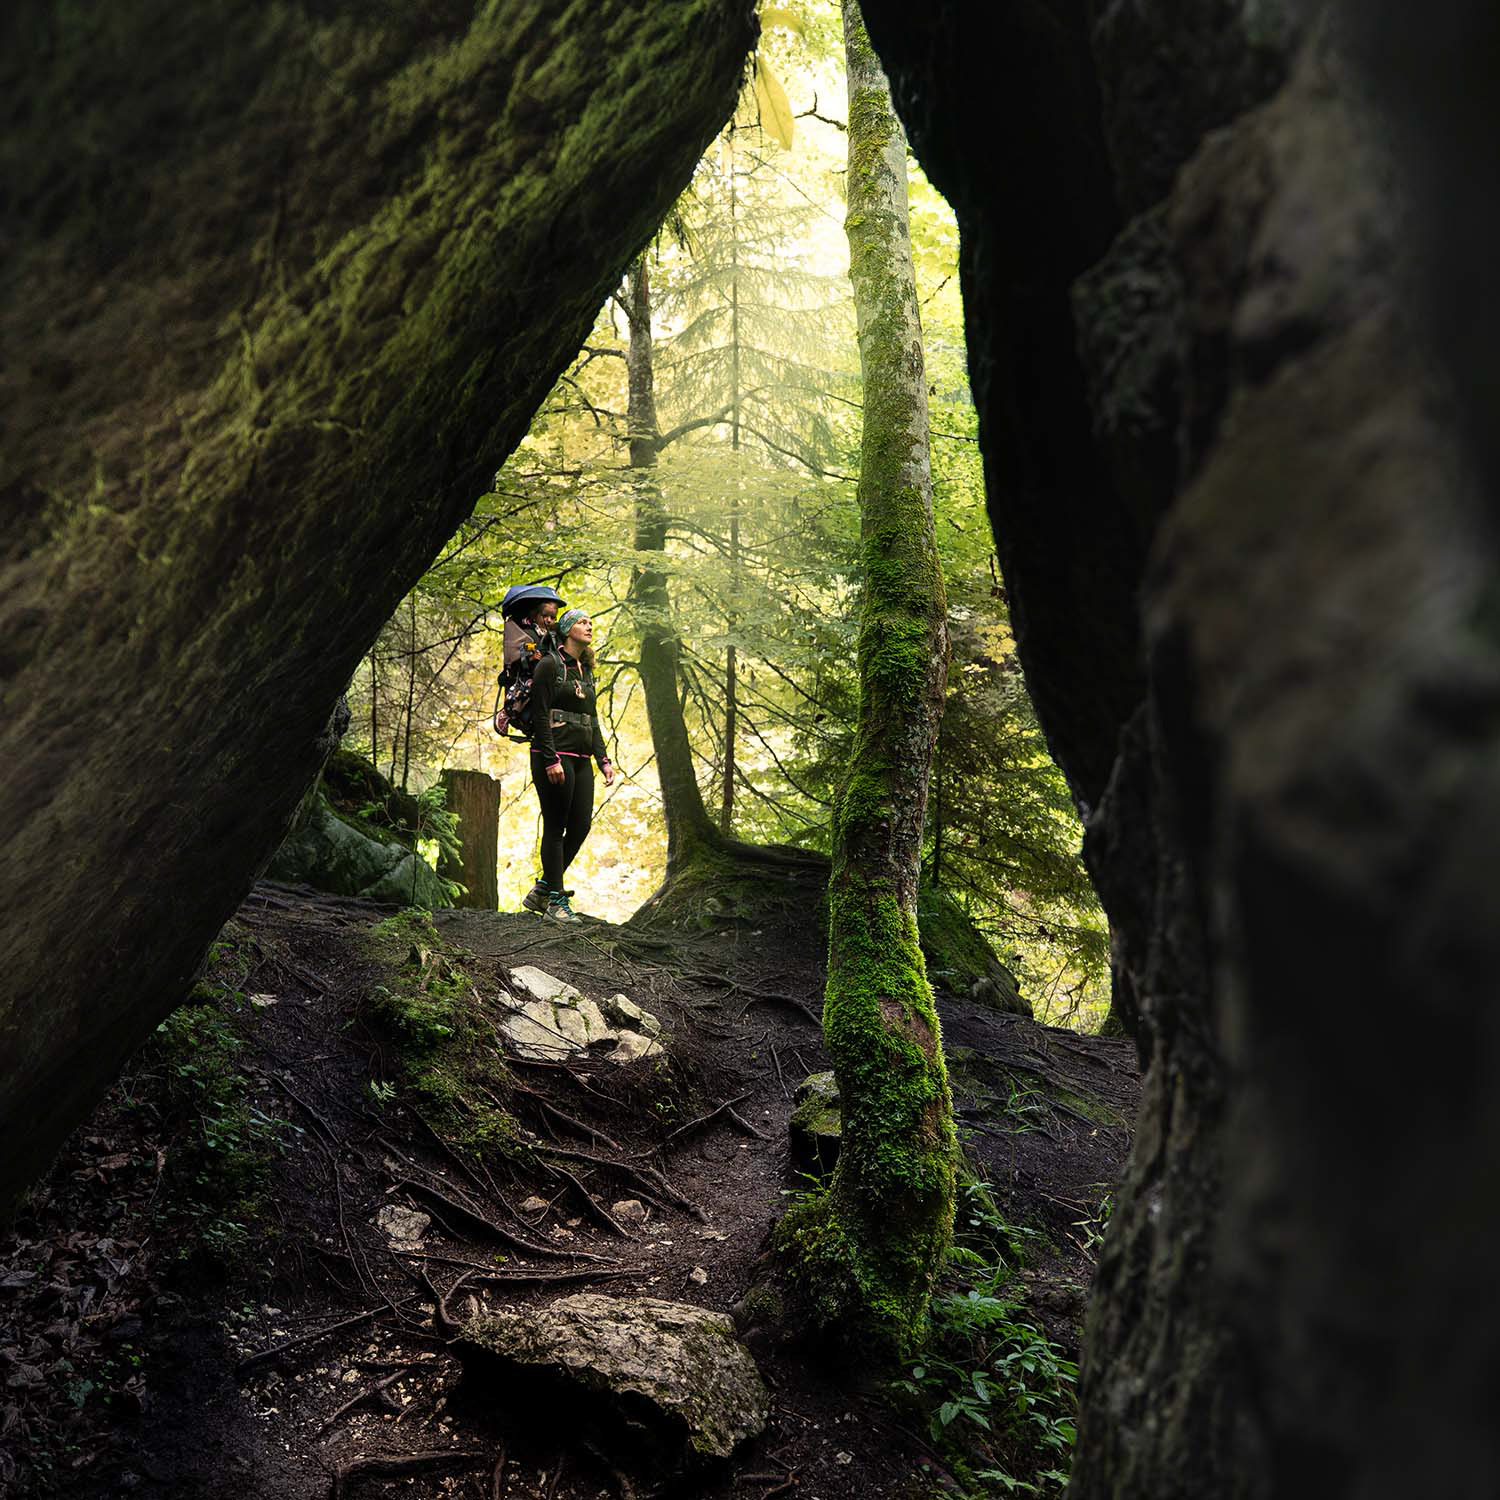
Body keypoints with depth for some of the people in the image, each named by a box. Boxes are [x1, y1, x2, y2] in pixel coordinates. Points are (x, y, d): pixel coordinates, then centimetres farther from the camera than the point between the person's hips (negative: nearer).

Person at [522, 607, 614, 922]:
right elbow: (539, 715, -12)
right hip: (553, 756, -8)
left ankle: (540, 892, 16)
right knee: (556, 827, -3)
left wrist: (603, 760, 11)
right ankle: (555, 900, 6)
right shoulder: (551, 665, -6)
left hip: (581, 759, 8)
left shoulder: (586, 671, 18)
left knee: (581, 826, 4)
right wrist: (551, 760, -19)